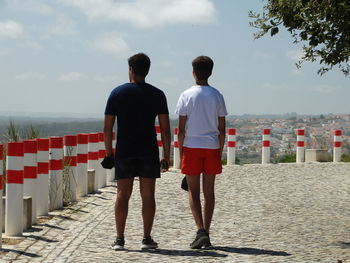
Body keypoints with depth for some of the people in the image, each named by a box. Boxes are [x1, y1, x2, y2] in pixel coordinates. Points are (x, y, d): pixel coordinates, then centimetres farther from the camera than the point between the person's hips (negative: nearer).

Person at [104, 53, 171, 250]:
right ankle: (147, 238, 5)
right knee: (148, 194, 5)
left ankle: (120, 239, 3)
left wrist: (109, 152, 7)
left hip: (124, 152, 0)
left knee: (123, 194, 4)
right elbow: (165, 128, -2)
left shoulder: (118, 93, 2)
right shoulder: (157, 94, 2)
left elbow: (108, 126, 0)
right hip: (149, 152, 0)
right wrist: (166, 155, 4)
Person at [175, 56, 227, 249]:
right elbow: (221, 129, 5)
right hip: (212, 146, 2)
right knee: (209, 191, 8)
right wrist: (220, 152, 13)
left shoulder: (187, 95, -4)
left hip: (191, 147, -2)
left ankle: (201, 230, -12)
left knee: (193, 191, 3)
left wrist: (180, 152, 4)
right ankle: (205, 233, 11)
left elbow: (181, 128, -4)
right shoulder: (217, 96, 4)